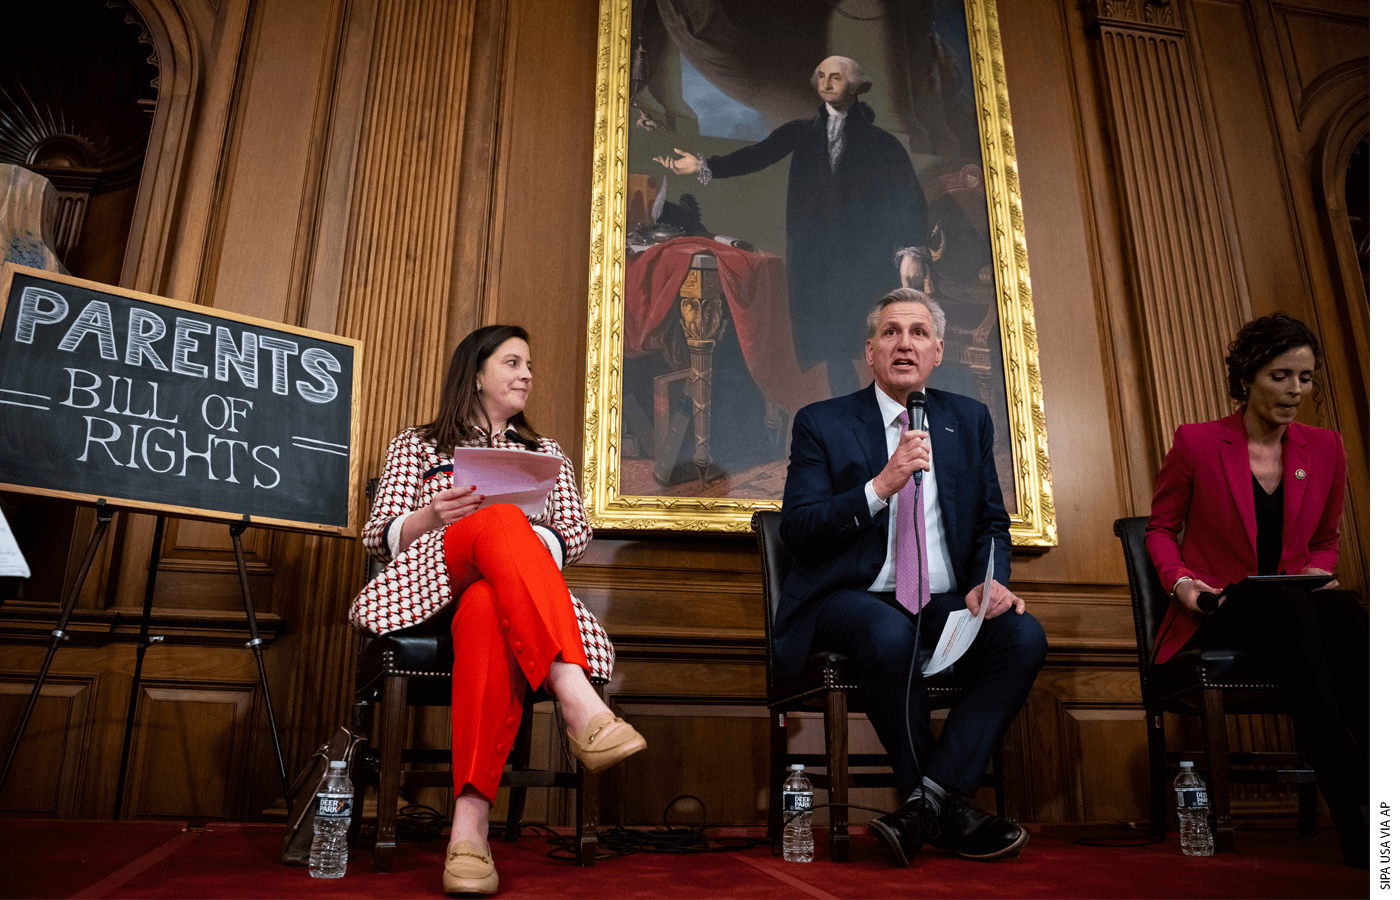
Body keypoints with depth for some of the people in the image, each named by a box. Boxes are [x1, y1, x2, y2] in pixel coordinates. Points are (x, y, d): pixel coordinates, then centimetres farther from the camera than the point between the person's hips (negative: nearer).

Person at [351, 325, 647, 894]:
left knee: (488, 610, -41)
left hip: (510, 595, 1)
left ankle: (470, 823, -51)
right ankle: (578, 701, -56)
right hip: (428, 582, -1)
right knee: (499, 520, -38)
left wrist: (528, 548, -8)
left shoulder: (548, 454, 31)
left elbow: (576, 533, 16)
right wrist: (433, 517, -9)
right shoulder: (416, 446, 25)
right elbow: (378, 537, 14)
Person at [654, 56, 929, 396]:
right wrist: (704, 166, -15)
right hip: (815, 259, 2)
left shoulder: (882, 143, 6)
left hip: (865, 260, -2)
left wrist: (912, 251, -11)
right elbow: (758, 155, 0)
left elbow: (910, 199, 2)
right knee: (834, 347, 1)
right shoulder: (801, 133, 13)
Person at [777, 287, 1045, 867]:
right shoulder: (821, 423, 2)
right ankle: (946, 809, -13)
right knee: (891, 637, -36)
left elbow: (993, 522, 17)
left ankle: (929, 798, -19)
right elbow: (796, 530, -8)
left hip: (945, 601, 4)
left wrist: (991, 581, -5)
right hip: (855, 598, -4)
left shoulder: (969, 420, 14)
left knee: (1024, 636, -24)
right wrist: (880, 486, -20)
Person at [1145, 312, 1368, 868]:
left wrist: (1318, 572, -1)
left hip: (1295, 607, 3)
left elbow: (1325, 541, 22)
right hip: (1214, 612, -3)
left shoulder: (1326, 449, 13)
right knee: (1289, 604, -37)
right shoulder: (1196, 442, 2)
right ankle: (1353, 810, -42)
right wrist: (1180, 580, -11)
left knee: (1343, 609, -34)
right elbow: (1161, 528, 8)